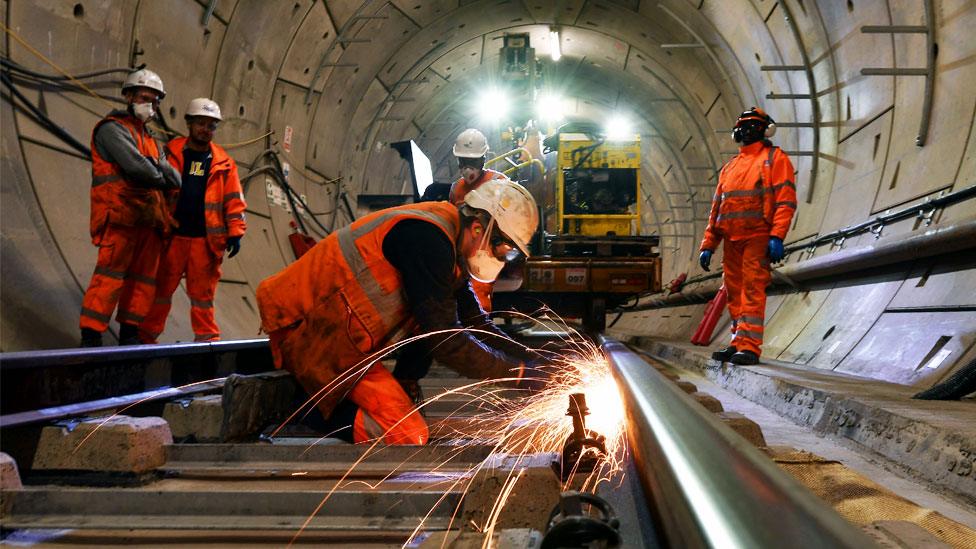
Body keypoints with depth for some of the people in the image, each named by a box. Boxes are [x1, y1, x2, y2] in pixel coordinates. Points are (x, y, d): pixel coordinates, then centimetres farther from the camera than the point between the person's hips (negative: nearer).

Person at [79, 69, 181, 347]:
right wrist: (160, 178, 2)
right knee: (111, 275, -13)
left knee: (143, 278, 8)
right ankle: (91, 336, -12)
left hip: (149, 218, 9)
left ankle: (129, 334, 14)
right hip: (121, 215, -8)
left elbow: (170, 175, 14)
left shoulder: (149, 138, 26)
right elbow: (137, 167, -15)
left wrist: (170, 177, -8)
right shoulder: (113, 128, -1)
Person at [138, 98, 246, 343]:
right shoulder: (171, 153, 4)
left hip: (207, 239, 1)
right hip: (173, 236, 0)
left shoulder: (223, 162, 8)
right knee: (161, 288, 7)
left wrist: (235, 232, 0)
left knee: (202, 293, 8)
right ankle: (146, 336, 16)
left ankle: (207, 338, 17)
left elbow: (233, 200, 7)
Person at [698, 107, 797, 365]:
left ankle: (750, 346, -15)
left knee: (752, 289, -13)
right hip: (731, 240, 6)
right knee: (734, 292, 7)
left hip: (758, 238, -6)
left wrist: (777, 237, -18)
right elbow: (716, 208, 22)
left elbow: (786, 200, -6)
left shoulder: (775, 158, 5)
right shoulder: (729, 167, 23)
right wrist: (708, 245, 14)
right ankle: (738, 343, 13)